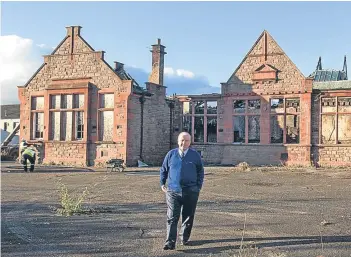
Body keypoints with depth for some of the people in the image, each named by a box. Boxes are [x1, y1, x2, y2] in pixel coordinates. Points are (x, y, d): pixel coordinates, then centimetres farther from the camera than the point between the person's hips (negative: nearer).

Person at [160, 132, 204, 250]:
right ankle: (170, 242, -6)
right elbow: (163, 169, 13)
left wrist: (199, 186, 6)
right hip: (173, 191, -1)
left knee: (188, 217, 10)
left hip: (191, 192, 1)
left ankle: (184, 238, 28)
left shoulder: (195, 155, 4)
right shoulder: (171, 154, 4)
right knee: (172, 218, -6)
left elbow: (200, 172, 13)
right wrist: (162, 183, 7)